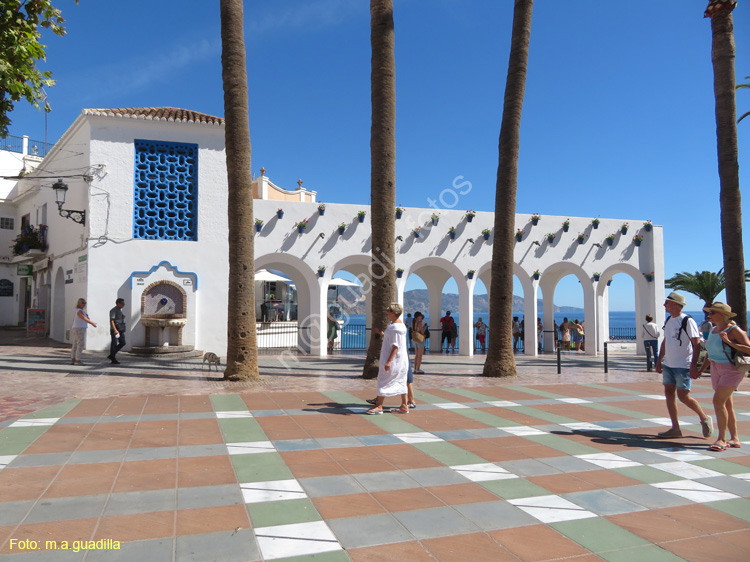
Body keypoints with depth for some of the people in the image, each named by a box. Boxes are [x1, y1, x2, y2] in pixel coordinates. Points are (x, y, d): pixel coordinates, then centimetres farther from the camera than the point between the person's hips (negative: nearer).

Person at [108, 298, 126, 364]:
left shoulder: (120, 310, 16)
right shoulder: (113, 310, -11)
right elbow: (111, 320, -19)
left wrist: (123, 317, 8)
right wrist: (115, 330, -26)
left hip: (121, 329, 9)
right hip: (115, 329, -9)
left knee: (122, 343, 6)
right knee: (114, 344, -2)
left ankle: (111, 356, 17)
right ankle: (113, 360, 4)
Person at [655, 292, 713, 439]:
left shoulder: (687, 321, -13)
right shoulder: (669, 320, 12)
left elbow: (697, 344, -16)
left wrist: (694, 365, -21)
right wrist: (659, 360, 18)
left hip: (683, 366, -8)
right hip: (668, 365, 8)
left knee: (683, 396, -4)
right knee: (669, 394, 5)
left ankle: (704, 419, 21)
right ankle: (675, 428, 11)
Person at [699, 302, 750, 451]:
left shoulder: (734, 330, -13)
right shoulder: (714, 331, 11)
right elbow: (710, 354, 19)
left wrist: (729, 342, -25)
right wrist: (701, 370, 14)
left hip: (732, 370, -8)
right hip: (717, 370, 8)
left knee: (718, 401, -16)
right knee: (726, 404, 11)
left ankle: (721, 439, -9)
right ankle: (735, 439, 20)